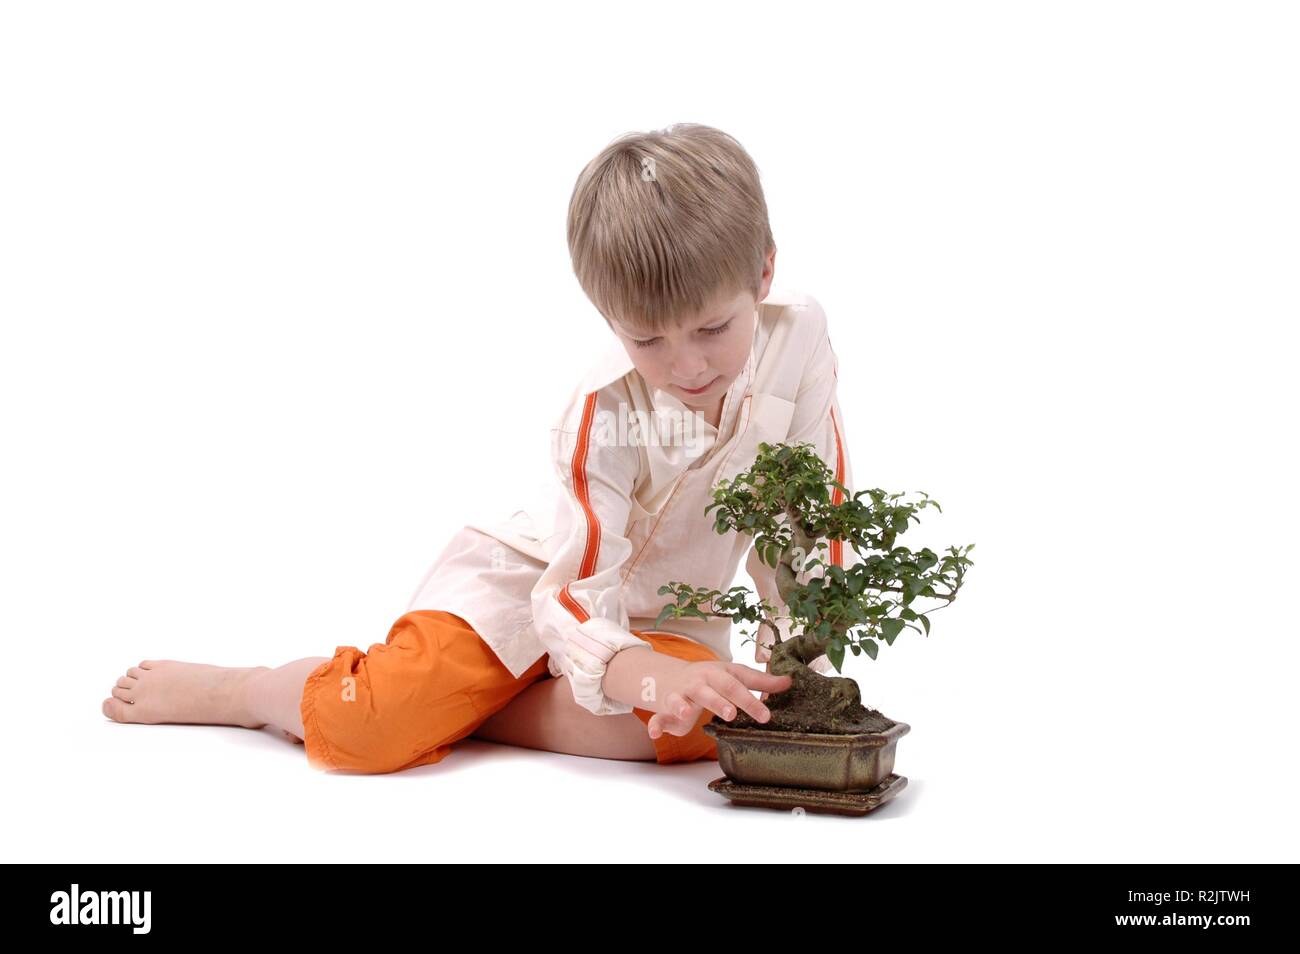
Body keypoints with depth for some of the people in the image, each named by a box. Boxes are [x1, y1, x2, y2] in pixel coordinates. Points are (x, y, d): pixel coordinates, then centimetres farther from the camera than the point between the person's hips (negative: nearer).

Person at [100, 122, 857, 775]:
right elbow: (573, 595, -29)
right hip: (534, 582, -3)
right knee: (371, 725, -25)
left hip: (659, 619, 4)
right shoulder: (603, 412, -26)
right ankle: (224, 689, 8)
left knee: (696, 726, -32)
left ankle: (459, 707, -12)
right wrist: (645, 676, -49)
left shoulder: (800, 336, -18)